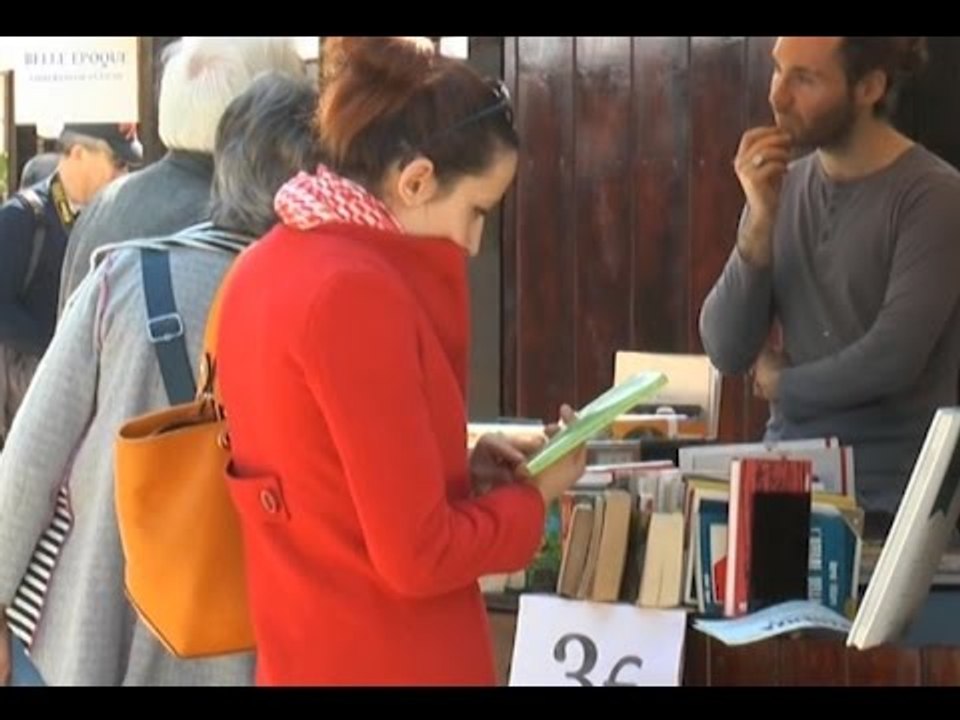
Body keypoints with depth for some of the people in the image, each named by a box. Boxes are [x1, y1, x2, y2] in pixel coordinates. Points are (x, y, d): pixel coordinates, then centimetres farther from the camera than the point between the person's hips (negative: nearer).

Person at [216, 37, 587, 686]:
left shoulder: (268, 268, 4)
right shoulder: (357, 291, -22)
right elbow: (417, 555, -21)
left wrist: (458, 463, 7)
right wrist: (534, 493, -6)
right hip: (387, 660, -8)